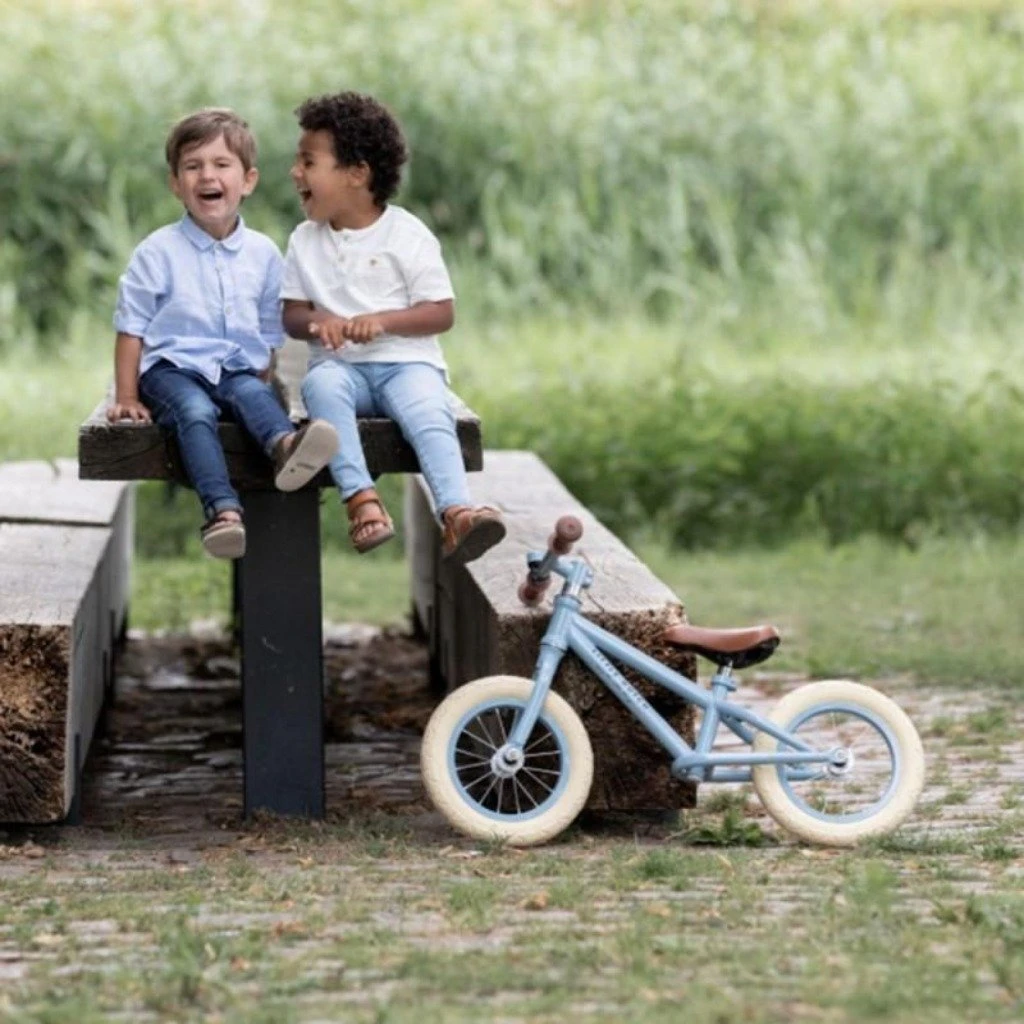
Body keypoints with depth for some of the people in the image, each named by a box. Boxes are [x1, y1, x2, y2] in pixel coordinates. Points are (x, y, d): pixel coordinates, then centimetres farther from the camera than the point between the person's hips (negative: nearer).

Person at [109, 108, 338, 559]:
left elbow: (268, 335, 18)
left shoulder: (263, 254, 9)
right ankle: (222, 510, -52)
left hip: (239, 369, 3)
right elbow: (131, 330, 4)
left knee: (255, 396, -31)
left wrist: (262, 382, 8)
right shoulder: (157, 252, 1)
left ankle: (284, 445, -65)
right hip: (173, 369, -2)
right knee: (196, 411, -33)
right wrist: (127, 398, 0)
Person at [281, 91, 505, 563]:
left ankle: (456, 512, -51)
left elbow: (442, 312, -3)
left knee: (429, 412, -34)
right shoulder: (305, 241, 13)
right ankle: (361, 500, -46)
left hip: (406, 360, -2)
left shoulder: (407, 235, 0)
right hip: (340, 364, 2)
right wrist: (319, 322, -12)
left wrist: (383, 321, -19)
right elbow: (292, 314, 12)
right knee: (320, 384, -34)